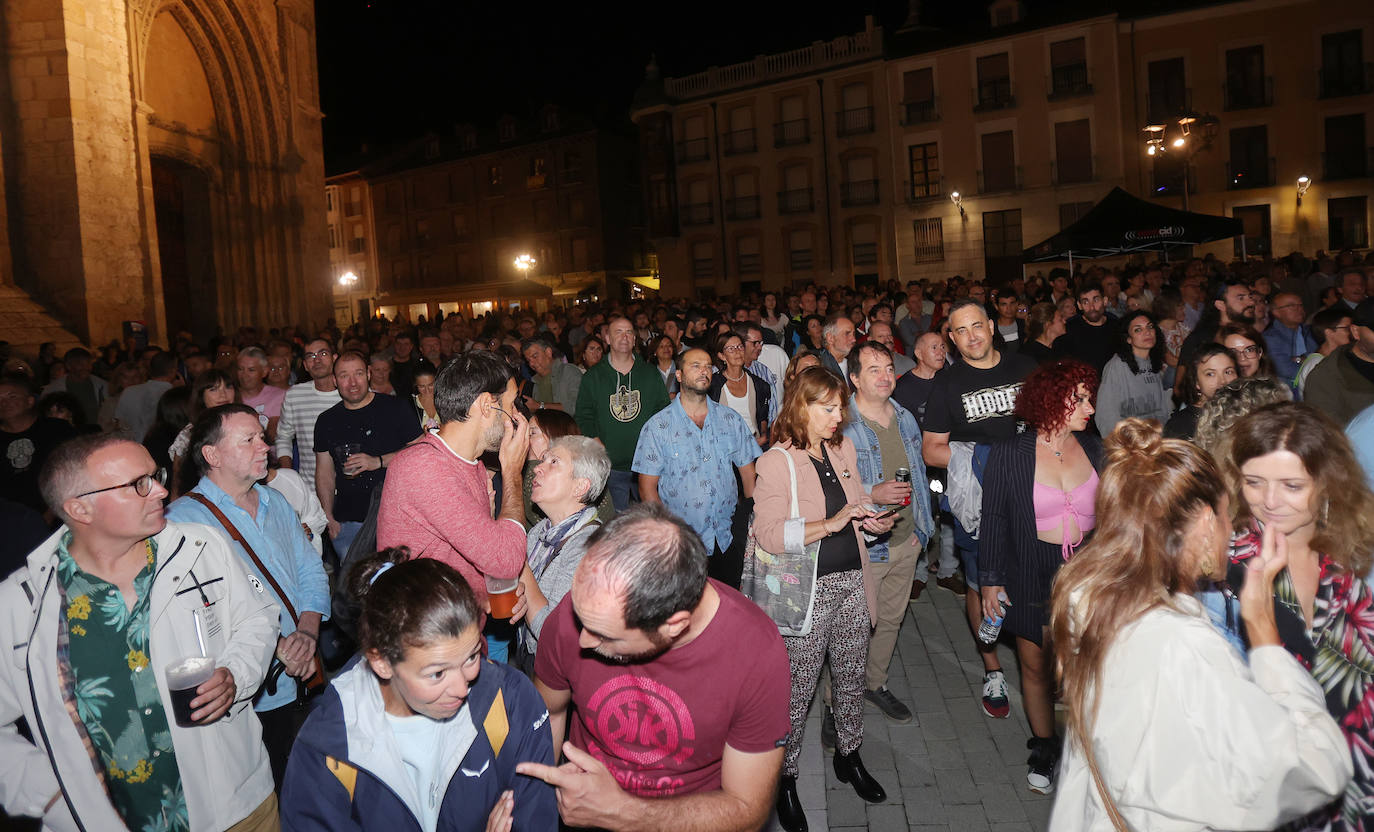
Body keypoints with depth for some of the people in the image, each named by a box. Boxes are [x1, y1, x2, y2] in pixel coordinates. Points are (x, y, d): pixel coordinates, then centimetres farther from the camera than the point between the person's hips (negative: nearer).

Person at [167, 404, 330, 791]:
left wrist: (307, 632, -7)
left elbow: (311, 571, 10)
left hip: (298, 686, 6)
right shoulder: (184, 520, -12)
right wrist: (275, 648, -20)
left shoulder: (275, 502, 11)